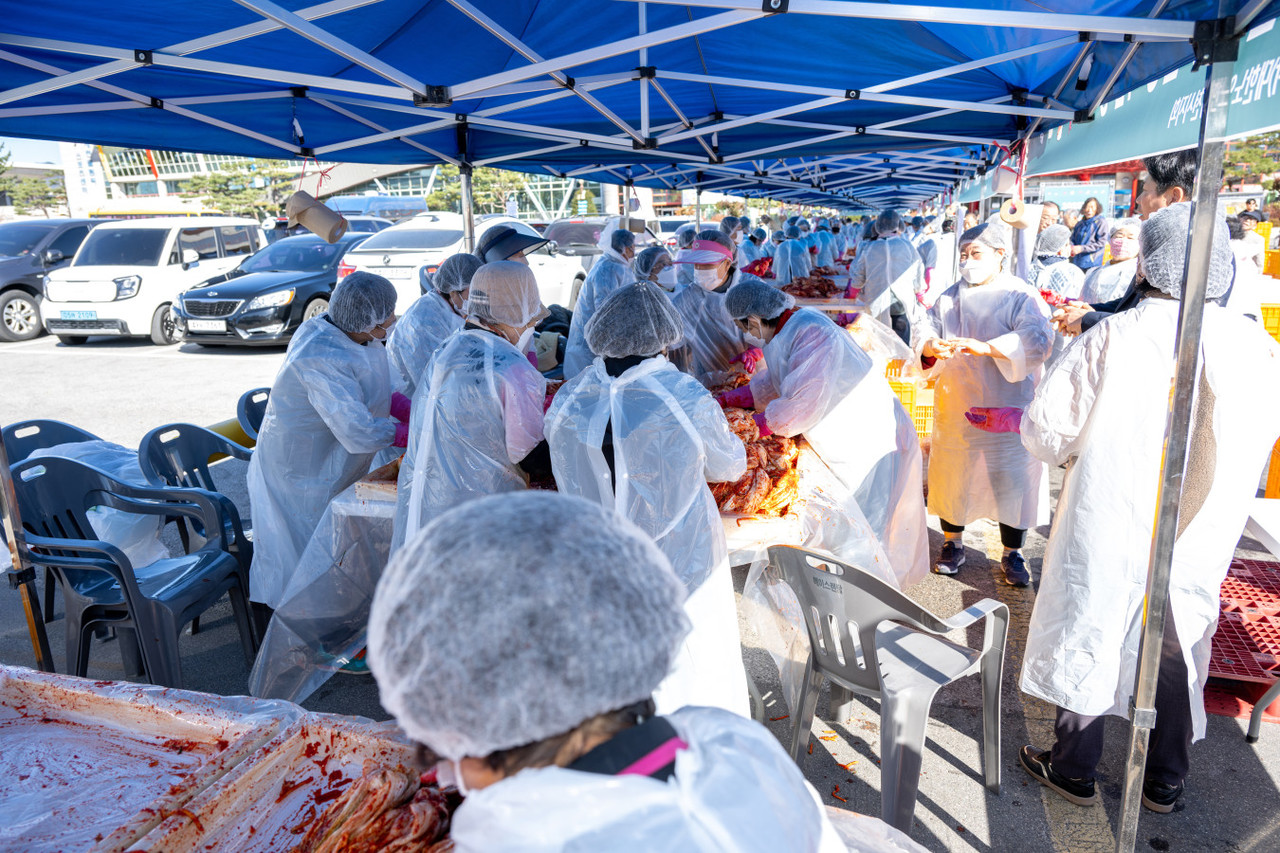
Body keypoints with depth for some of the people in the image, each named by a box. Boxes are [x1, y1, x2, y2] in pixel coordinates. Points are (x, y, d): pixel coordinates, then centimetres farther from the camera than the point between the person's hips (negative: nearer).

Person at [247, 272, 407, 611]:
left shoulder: (346, 333, -4)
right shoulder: (322, 359, -34)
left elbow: (375, 392, 9)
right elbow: (358, 433, -34)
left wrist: (413, 411, -6)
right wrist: (412, 432, -22)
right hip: (299, 470, -9)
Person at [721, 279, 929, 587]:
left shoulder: (811, 333, -27)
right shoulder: (794, 324, 4)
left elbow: (803, 405, -28)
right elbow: (774, 381, 19)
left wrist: (761, 423, -15)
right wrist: (731, 399, 14)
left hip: (870, 443, -9)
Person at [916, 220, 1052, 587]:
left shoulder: (1021, 297, -5)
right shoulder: (950, 298, 9)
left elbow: (1037, 340, -20)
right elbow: (926, 330, -1)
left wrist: (985, 347, -35)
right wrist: (931, 347, -26)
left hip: (1007, 408, -3)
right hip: (955, 406, 3)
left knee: (1012, 479, 2)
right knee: (953, 474, 9)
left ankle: (1012, 554, 20)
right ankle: (953, 544, 29)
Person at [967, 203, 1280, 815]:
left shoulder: (1111, 338, -17)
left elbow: (1049, 429, -13)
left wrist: (1012, 419, 8)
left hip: (1108, 528, -3)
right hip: (1201, 539, 4)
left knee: (1085, 639, 13)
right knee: (1177, 652, 20)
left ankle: (1074, 770, 30)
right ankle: (1164, 782, 37)